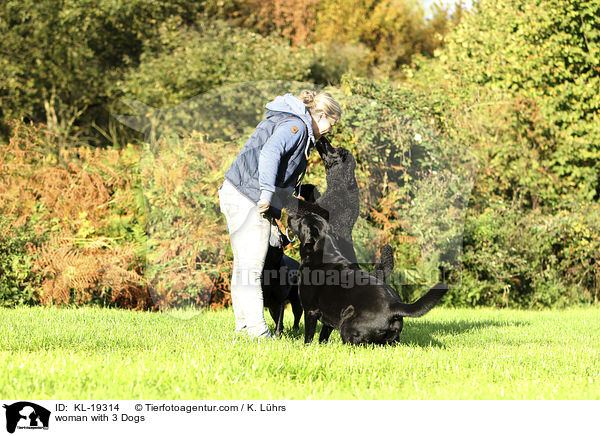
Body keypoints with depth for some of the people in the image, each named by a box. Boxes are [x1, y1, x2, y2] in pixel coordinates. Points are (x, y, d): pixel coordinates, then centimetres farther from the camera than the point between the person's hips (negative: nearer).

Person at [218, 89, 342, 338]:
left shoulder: (288, 123, 22)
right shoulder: (295, 125, -10)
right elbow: (270, 153, -26)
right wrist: (266, 192, -34)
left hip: (237, 195, 11)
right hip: (248, 199, -11)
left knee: (243, 266, 13)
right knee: (251, 266, -11)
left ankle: (243, 327, 18)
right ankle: (257, 331, -11)